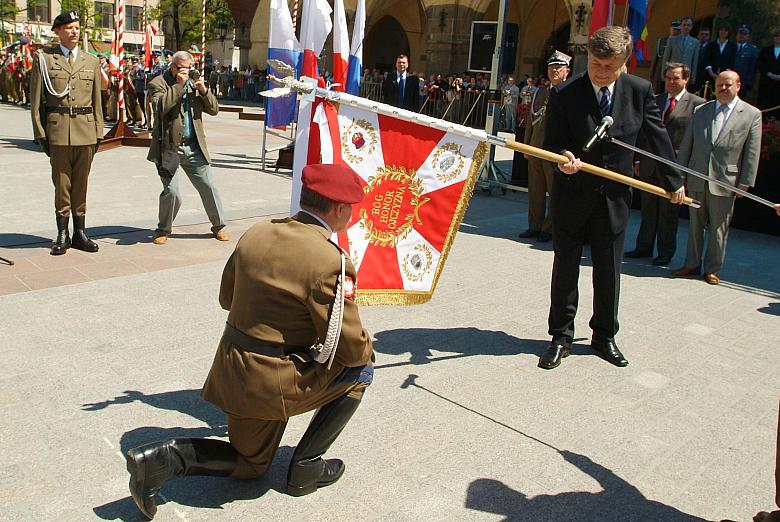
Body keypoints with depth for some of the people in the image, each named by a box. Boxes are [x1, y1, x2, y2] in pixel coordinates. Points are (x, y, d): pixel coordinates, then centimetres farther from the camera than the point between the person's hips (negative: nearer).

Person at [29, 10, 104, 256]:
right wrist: (40, 132, -4)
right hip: (58, 130, -2)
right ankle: (62, 235, 11)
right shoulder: (44, 58, 4)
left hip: (86, 131, 2)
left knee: (81, 184, 7)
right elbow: (36, 99, 3)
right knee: (61, 184, 1)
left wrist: (99, 133, 8)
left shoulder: (91, 61, 13)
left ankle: (80, 233, 16)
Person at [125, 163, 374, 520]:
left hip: (234, 373, 8)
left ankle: (163, 457, 4)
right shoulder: (331, 262, -20)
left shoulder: (256, 234, 3)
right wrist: (367, 347, 9)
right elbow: (351, 348, -14)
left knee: (250, 465, 27)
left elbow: (227, 298, 16)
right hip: (278, 384, -7)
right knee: (361, 368, 14)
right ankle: (306, 467, 14)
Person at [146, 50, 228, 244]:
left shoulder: (194, 84, 15)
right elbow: (161, 107, -20)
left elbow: (214, 109, 10)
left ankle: (218, 226, 21)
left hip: (194, 147, 5)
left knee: (208, 186, 5)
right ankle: (163, 230, 14)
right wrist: (178, 85, -18)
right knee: (172, 192, -6)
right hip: (169, 148, -4)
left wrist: (204, 90, -6)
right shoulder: (158, 84, -1)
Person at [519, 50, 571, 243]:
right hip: (536, 148, 6)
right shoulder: (539, 92, 16)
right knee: (535, 191, 12)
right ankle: (535, 226, 23)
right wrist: (526, 146, 15)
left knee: (556, 192, 2)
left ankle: (549, 229, 13)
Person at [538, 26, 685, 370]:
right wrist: (564, 157, -29)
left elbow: (657, 138, 7)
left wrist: (674, 182, 13)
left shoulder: (640, 91, -4)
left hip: (614, 197, 2)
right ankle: (561, 337, 21)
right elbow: (551, 144, -6)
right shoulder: (564, 94, -11)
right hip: (572, 195, -2)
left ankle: (604, 336, 28)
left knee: (608, 271, 11)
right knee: (565, 268, 7)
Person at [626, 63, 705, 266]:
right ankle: (644, 247, 24)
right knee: (648, 209, 13)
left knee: (668, 212, 5)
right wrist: (639, 159, 10)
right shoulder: (655, 101, 12)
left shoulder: (697, 104, -4)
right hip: (650, 164, 5)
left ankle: (666, 252, 17)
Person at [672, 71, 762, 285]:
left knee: (719, 228, 6)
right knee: (695, 225, 11)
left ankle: (712, 269, 17)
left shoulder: (752, 114, 0)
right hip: (697, 178, 3)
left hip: (725, 181, -3)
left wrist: (745, 183, -6)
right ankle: (692, 265, 22)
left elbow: (752, 153, -2)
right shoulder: (700, 111, 8)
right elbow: (687, 144, 11)